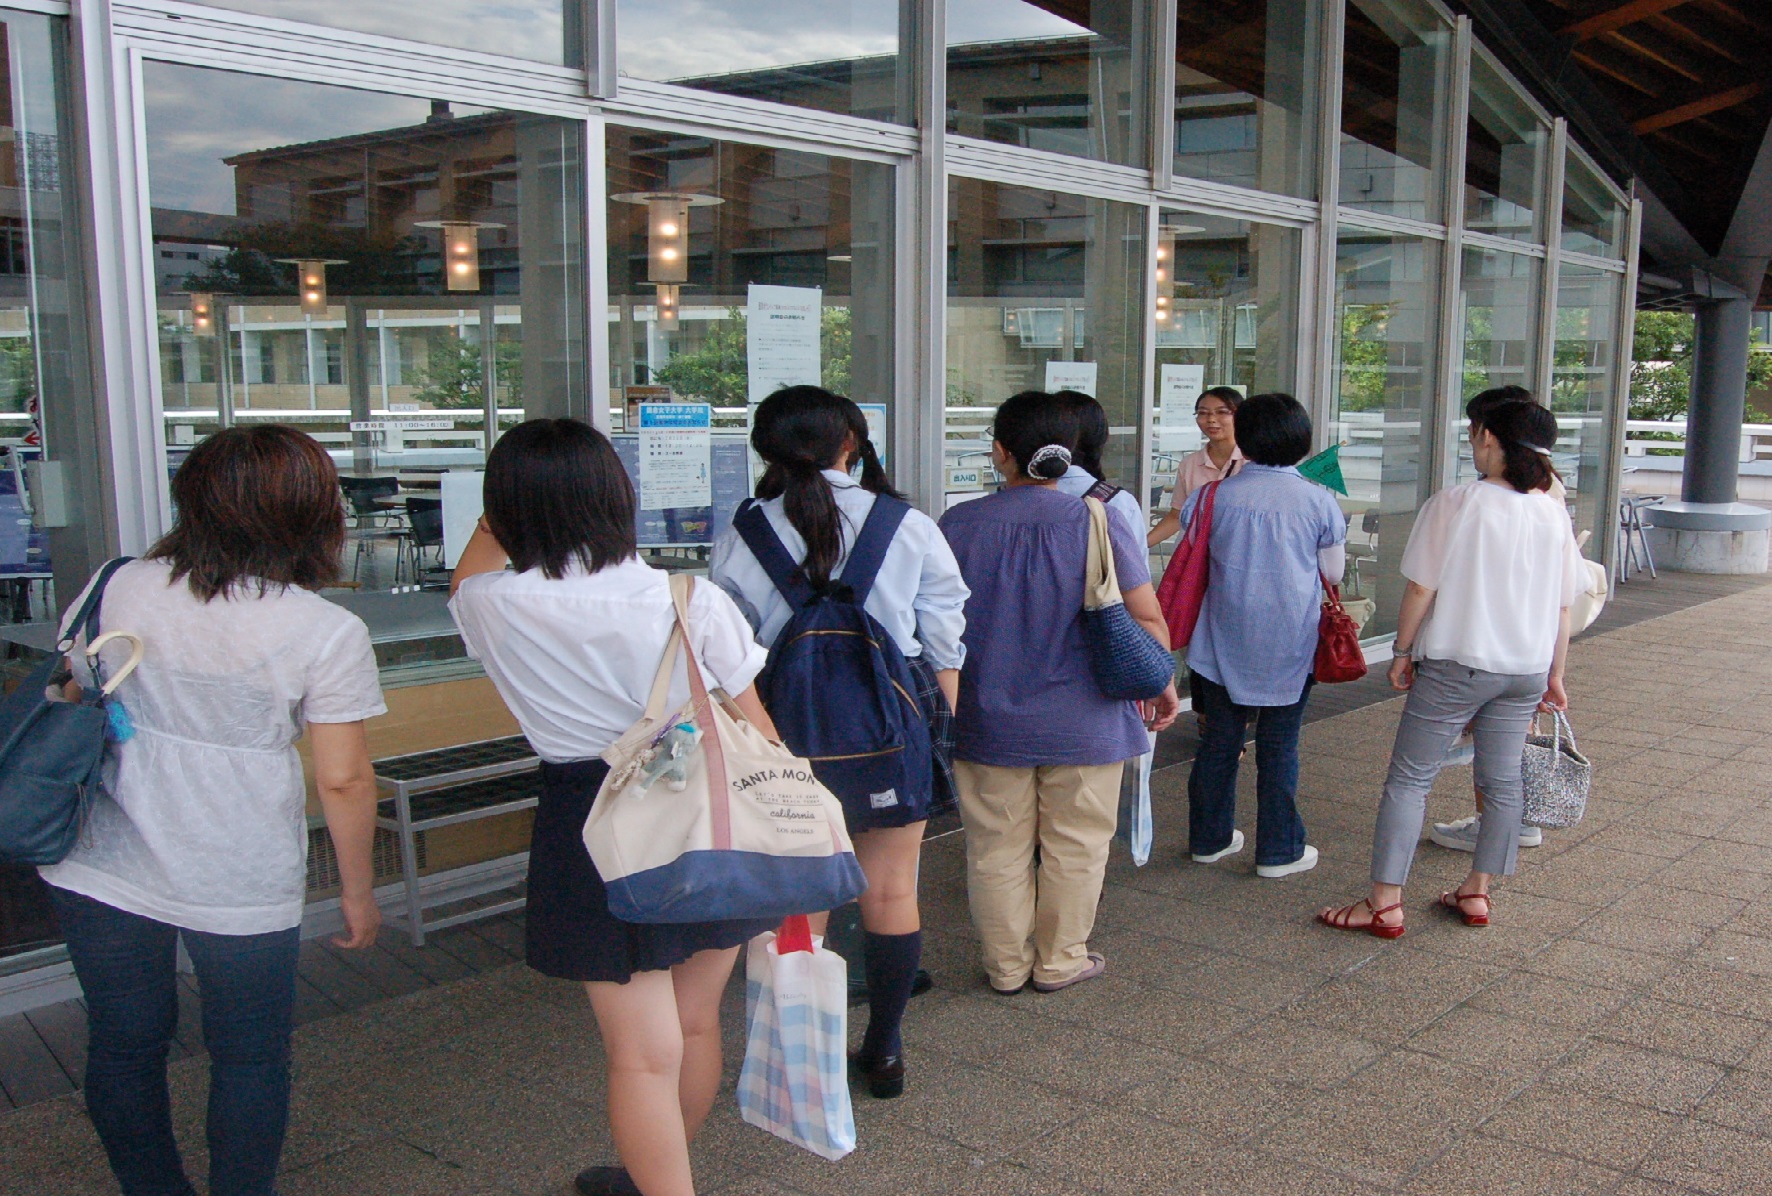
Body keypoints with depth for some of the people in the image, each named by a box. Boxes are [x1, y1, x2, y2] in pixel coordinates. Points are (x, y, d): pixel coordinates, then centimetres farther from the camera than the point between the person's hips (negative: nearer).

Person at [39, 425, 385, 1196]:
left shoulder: (118, 589, -4)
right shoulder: (328, 634, -15)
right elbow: (343, 780, -13)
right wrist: (356, 892, 1)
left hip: (98, 873, 4)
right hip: (240, 888, -4)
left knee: (123, 1046, 21)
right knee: (250, 1059, 16)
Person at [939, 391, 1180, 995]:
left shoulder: (958, 526, -4)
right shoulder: (1098, 525, -9)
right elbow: (1147, 617, -9)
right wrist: (1163, 686, 7)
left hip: (988, 721, 2)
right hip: (1082, 722, -1)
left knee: (997, 847, 13)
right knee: (1075, 845, 13)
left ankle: (1006, 965, 24)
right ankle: (1060, 961, 25)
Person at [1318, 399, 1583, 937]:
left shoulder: (1455, 502, -10)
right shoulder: (1553, 514, 4)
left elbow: (1421, 588, -10)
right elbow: (1563, 606, 9)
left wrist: (1402, 651, 2)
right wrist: (1553, 675, 19)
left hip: (1455, 664, -5)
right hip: (1526, 669, 5)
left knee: (1409, 779, 0)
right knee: (1502, 781, 15)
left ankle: (1385, 902, -1)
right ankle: (1477, 892, 23)